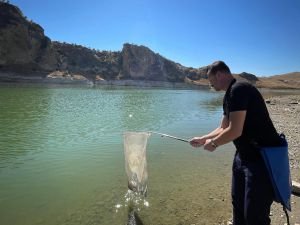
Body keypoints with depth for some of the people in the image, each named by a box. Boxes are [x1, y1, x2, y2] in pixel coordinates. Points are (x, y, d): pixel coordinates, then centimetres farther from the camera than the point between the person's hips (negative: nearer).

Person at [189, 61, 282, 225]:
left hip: (264, 158, -10)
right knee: (237, 201, 23)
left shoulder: (239, 89, -19)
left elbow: (235, 131, -24)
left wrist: (213, 143, -8)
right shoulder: (229, 95, 11)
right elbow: (223, 129, 19)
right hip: (244, 155, 10)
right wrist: (202, 139, 18)